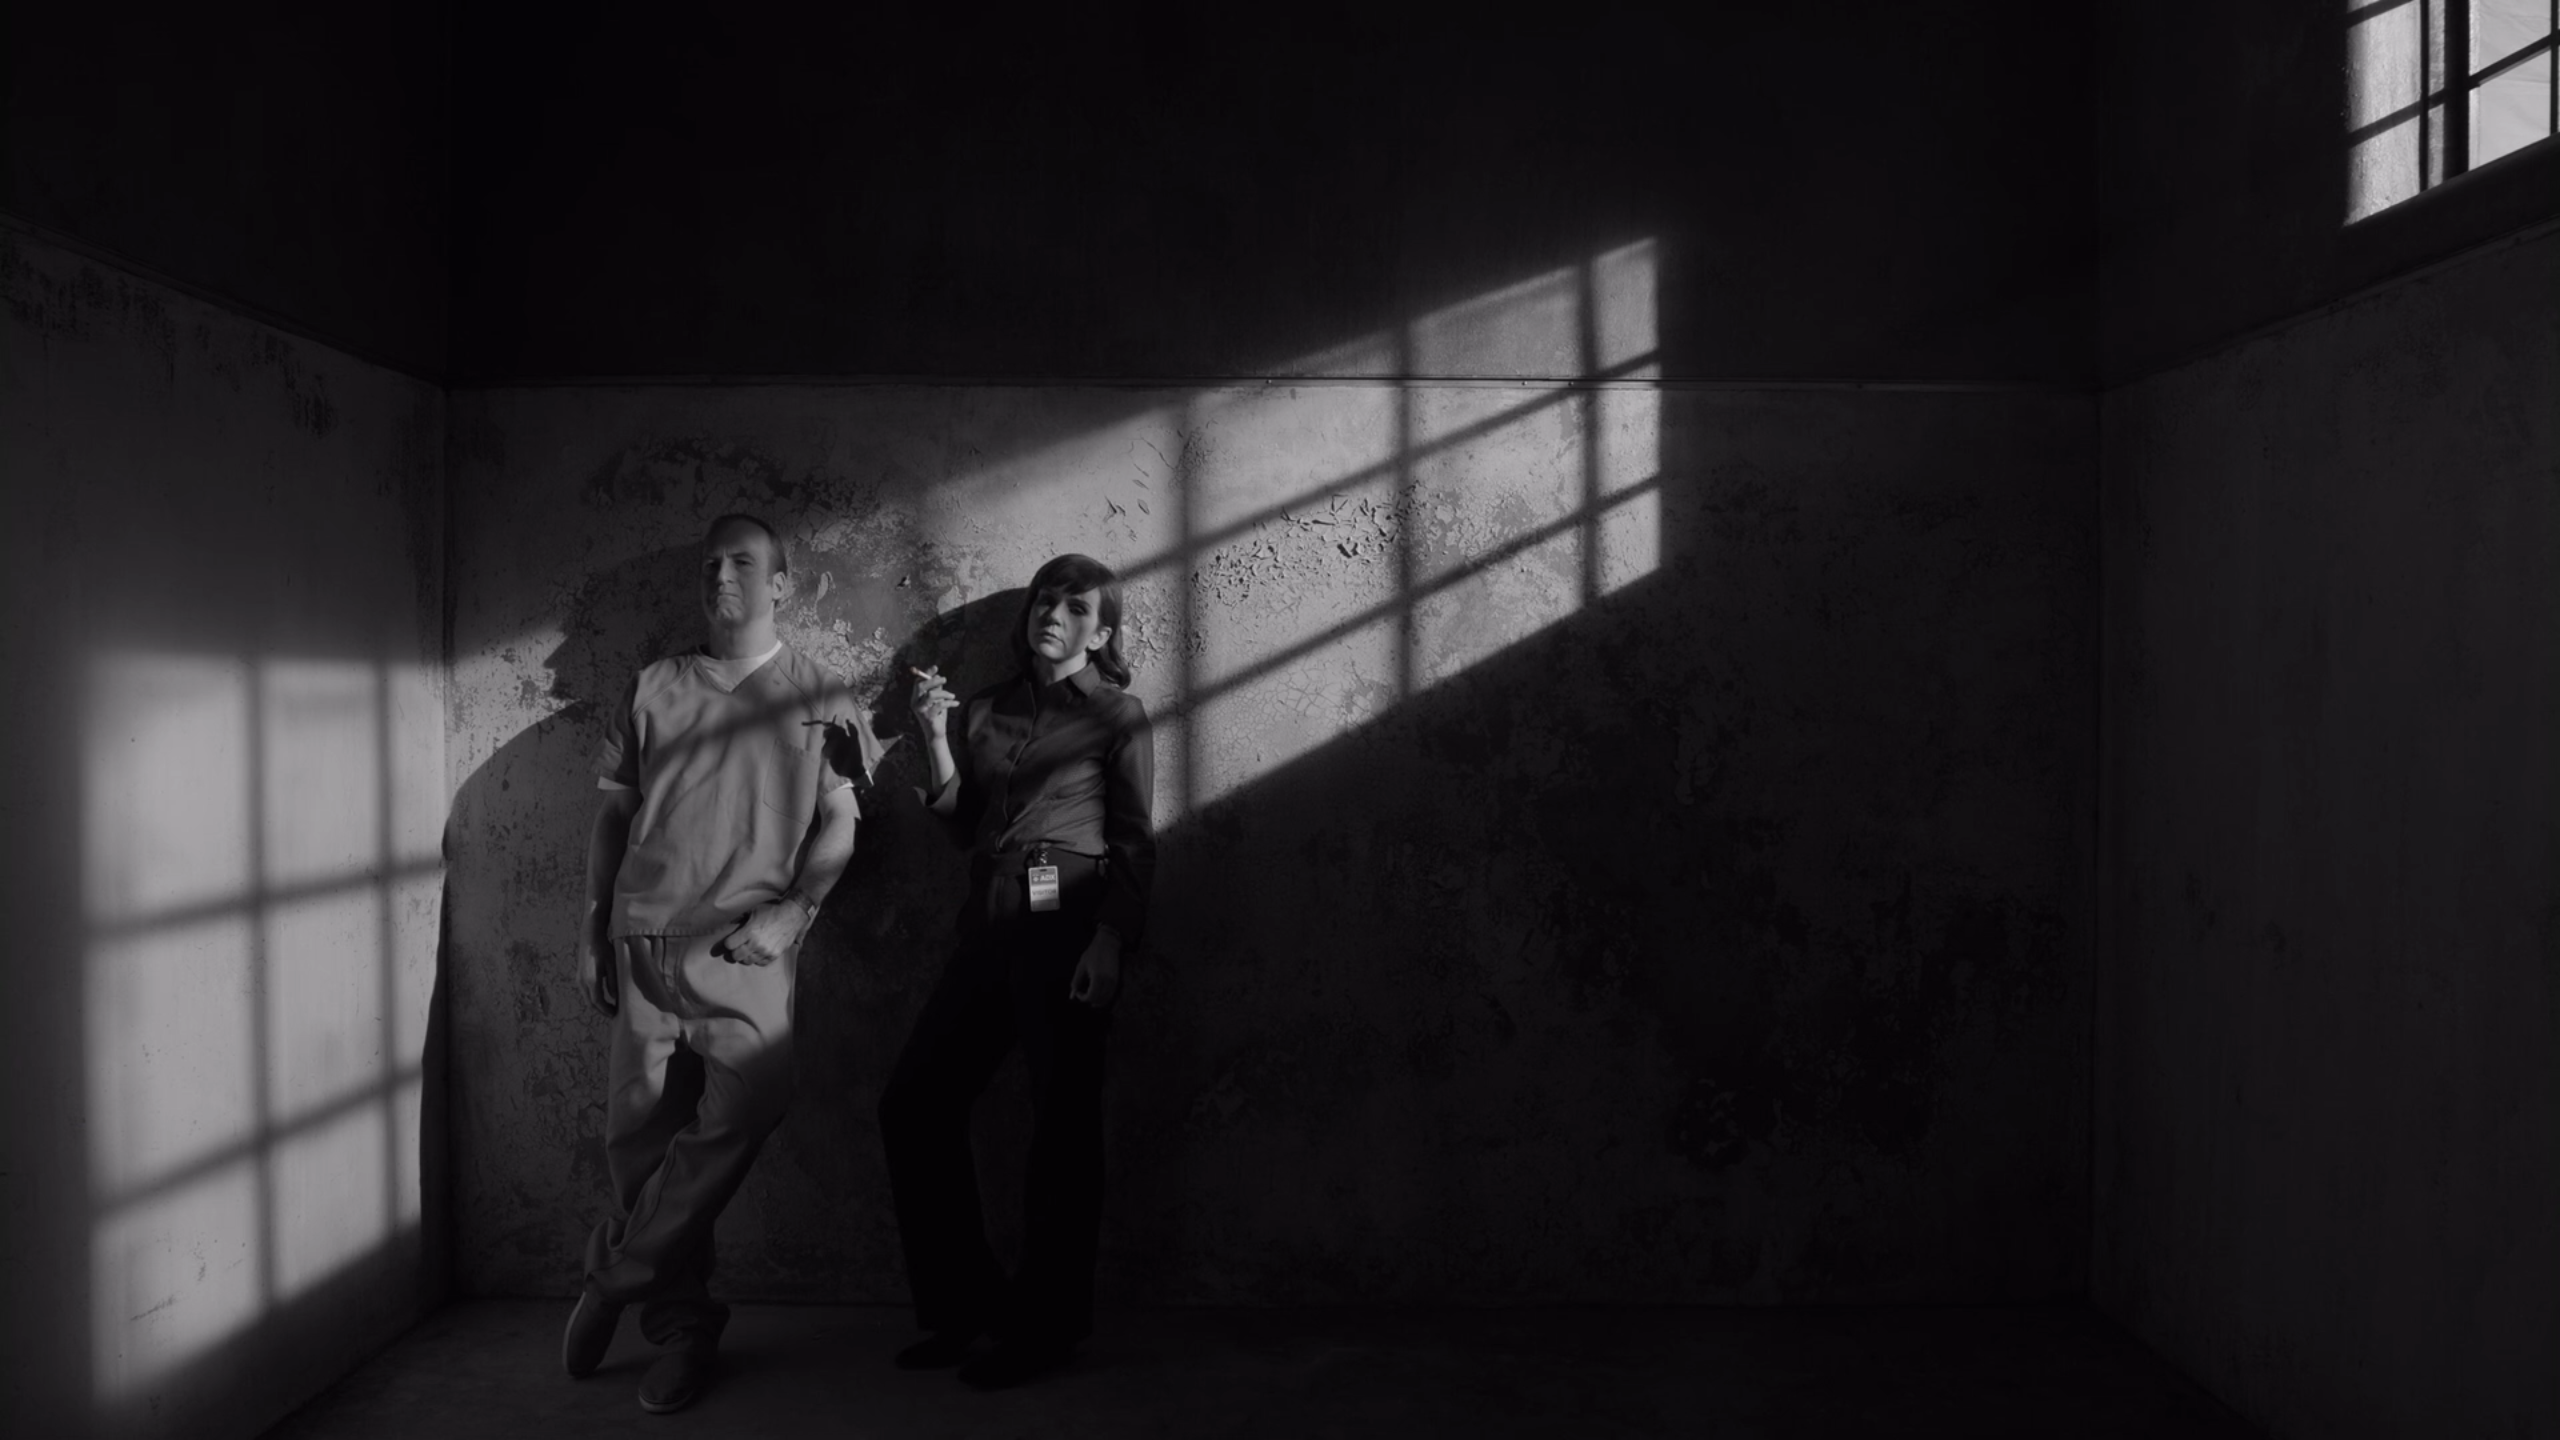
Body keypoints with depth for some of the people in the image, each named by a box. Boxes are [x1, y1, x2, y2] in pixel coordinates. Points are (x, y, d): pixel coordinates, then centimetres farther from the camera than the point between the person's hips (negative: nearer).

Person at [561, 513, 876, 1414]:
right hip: (646, 938, 2)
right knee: (640, 1133, 0)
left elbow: (838, 825, 5)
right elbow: (613, 816, 17)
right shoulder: (654, 691, 16)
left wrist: (791, 910, -10)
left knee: (744, 1110, -18)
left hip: (746, 945, -2)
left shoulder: (817, 699, 10)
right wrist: (593, 931, 11)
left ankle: (614, 1280, 1)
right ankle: (681, 1327, 17)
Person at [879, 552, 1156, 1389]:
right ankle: (965, 1303, 17)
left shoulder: (1116, 715, 4)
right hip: (989, 926, 5)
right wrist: (937, 741, 0)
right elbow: (962, 829, 12)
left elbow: (1134, 843, -3)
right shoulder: (985, 712, 16)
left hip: (1068, 924, -5)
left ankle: (1046, 1325, 12)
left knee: (1062, 1124, -1)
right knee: (913, 1102, 2)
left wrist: (1109, 941, -15)